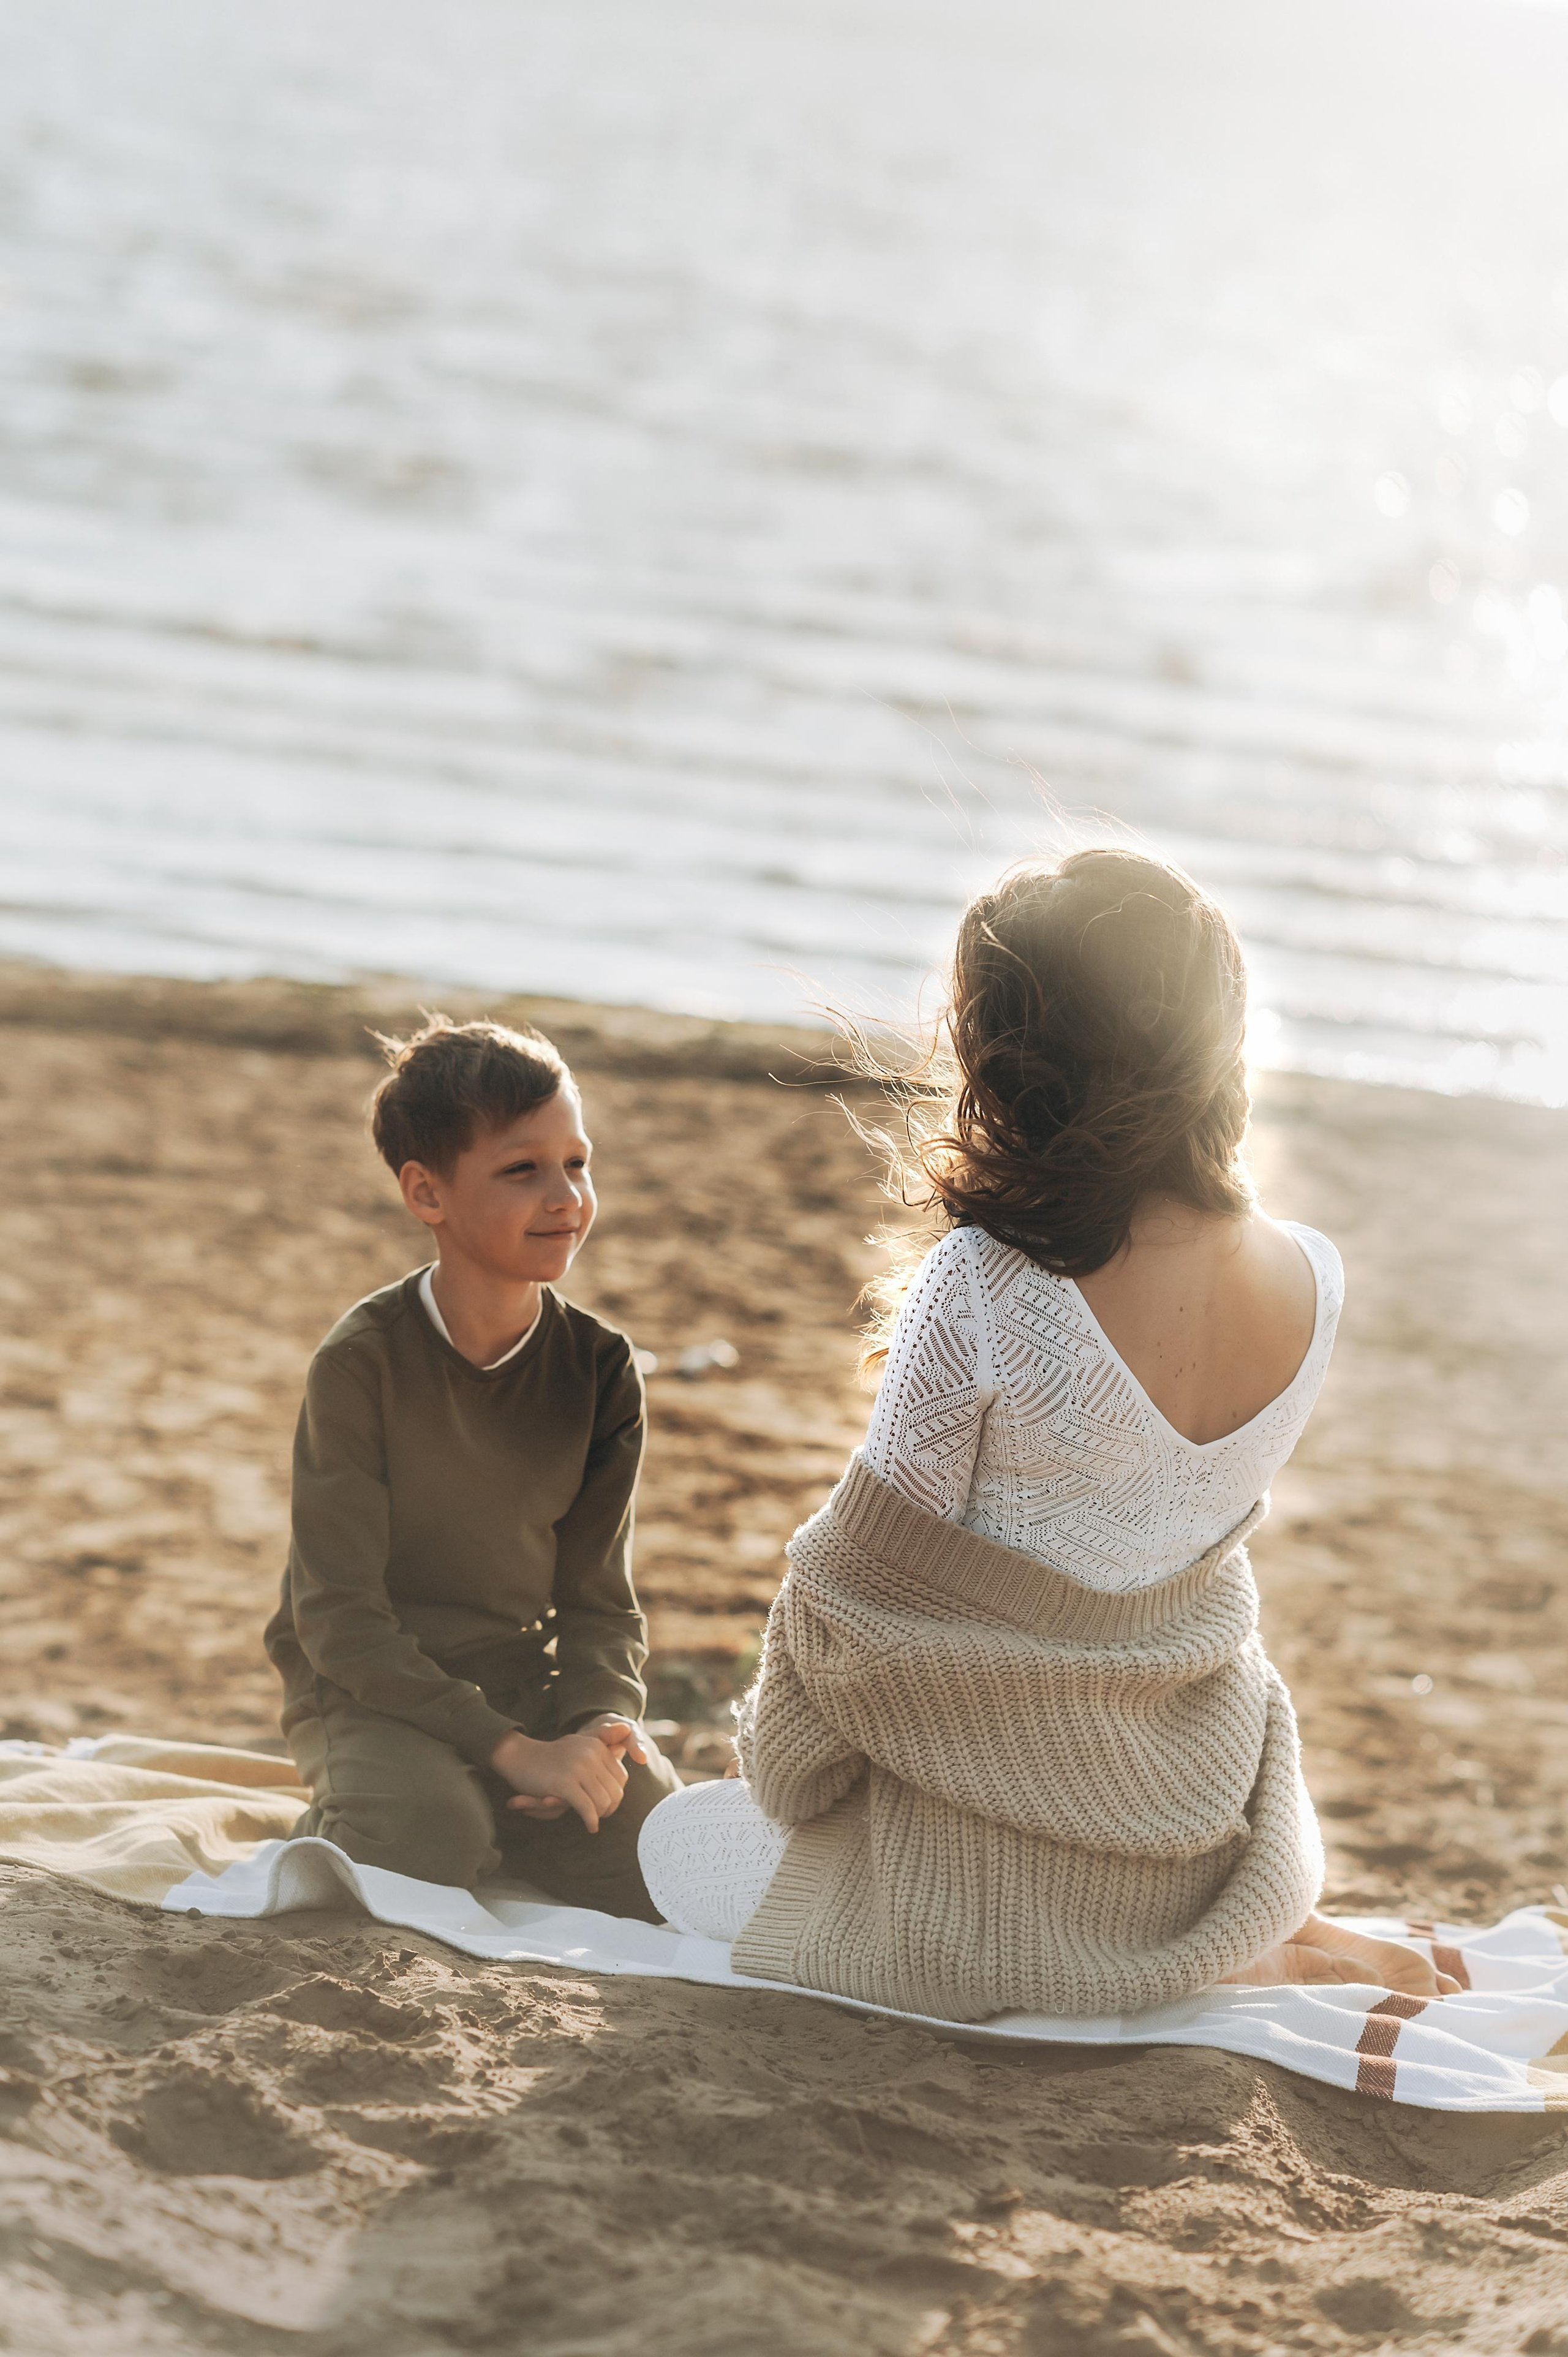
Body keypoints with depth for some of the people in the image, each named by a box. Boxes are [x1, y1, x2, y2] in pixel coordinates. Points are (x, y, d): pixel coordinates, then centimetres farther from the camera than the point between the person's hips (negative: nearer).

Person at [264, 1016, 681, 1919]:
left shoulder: (599, 1368, -1)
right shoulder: (365, 1361, -16)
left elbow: (598, 1601, 3)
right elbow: (340, 1616, -19)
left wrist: (602, 1722, -20)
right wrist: (511, 1750, -27)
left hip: (530, 1683, 5)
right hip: (370, 1696, -5)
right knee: (426, 1843, -37)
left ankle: (500, 1822, 7)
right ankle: (338, 1826, -3)